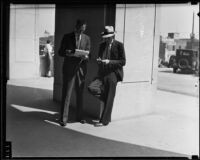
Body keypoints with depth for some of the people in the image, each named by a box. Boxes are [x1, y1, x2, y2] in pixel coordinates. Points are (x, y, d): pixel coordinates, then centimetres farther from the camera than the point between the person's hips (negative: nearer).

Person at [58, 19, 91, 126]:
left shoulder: (87, 39, 9)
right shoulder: (67, 37, 4)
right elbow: (60, 52, 4)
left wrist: (85, 57, -14)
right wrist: (67, 53, -18)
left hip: (81, 69, 2)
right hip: (69, 69, -2)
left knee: (80, 94, 6)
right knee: (66, 94, -3)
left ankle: (80, 116, 19)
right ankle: (63, 118, 2)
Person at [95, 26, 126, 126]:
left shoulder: (119, 45, -7)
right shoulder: (102, 45, 10)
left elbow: (123, 62, -9)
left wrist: (109, 62, -20)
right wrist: (99, 61, -6)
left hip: (112, 74, -6)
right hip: (102, 73, 6)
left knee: (109, 98, -4)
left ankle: (104, 121, 5)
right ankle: (106, 97, 17)